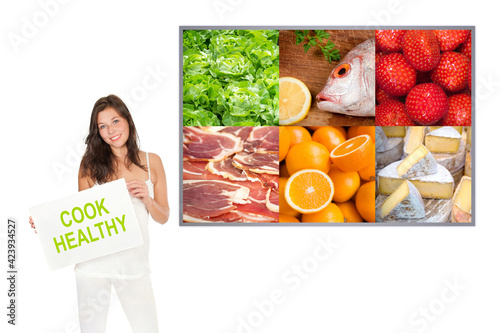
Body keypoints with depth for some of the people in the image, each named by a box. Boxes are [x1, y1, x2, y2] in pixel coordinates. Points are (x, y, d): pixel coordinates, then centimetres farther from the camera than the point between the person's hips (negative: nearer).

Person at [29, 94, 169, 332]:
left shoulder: (151, 161, 4)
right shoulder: (91, 163, 2)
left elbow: (163, 217, 7)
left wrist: (146, 198, -12)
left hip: (135, 264, 1)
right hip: (94, 262, -1)